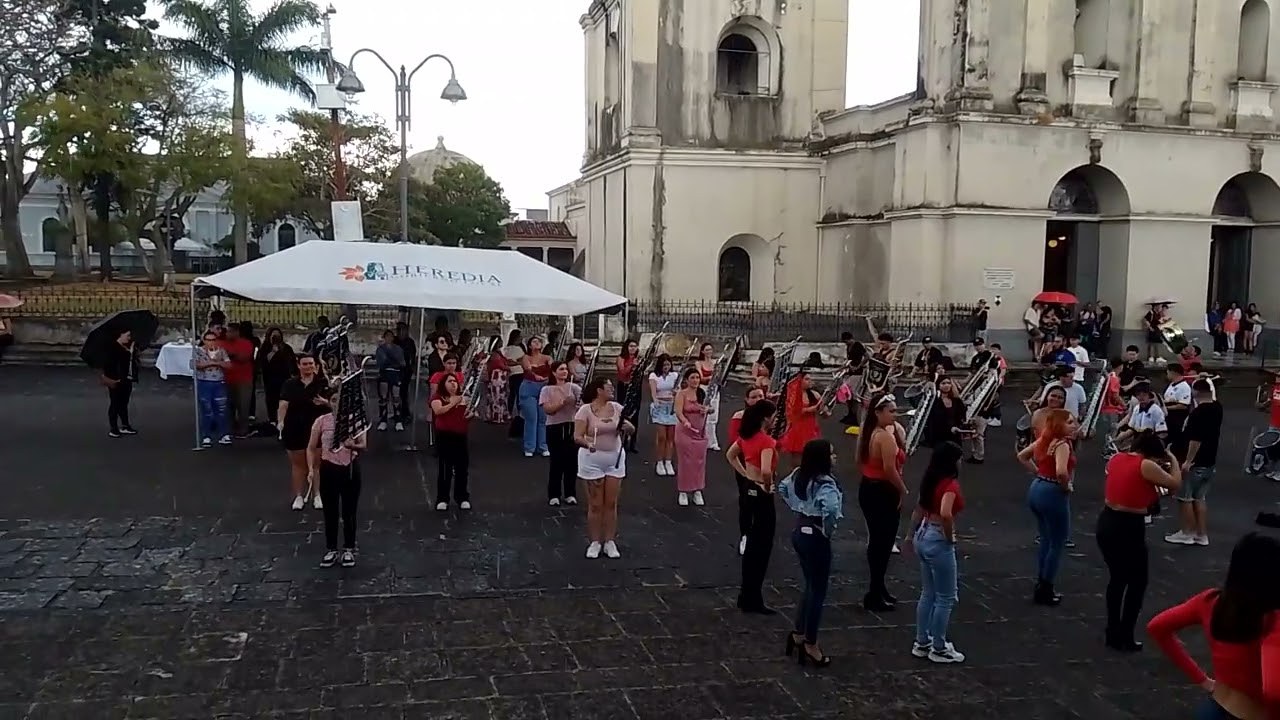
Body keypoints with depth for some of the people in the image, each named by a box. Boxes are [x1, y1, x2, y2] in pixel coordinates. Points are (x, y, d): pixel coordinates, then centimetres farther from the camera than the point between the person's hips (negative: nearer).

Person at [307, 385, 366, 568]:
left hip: (350, 469, -1)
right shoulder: (321, 421, -4)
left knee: (349, 512, 7)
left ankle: (349, 550, 20)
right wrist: (311, 469, -13)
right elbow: (311, 448, 0)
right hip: (329, 469, 1)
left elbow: (363, 446, -10)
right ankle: (331, 550, 22)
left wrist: (353, 446, -32)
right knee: (330, 512, 9)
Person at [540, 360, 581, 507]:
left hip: (572, 426, 2)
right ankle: (554, 495, 13)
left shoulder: (573, 387, 4)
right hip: (554, 428, -2)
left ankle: (570, 494, 18)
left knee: (572, 460, 6)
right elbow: (548, 409, -12)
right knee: (556, 461, 2)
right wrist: (563, 402, -24)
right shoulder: (547, 390, -2)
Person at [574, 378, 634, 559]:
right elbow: (577, 437, -15)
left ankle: (610, 542, 15)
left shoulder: (617, 408, 1)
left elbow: (632, 428, 5)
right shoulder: (585, 410, -11)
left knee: (611, 503, 7)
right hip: (592, 460, -4)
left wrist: (627, 427, -18)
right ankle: (595, 542, 14)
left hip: (615, 458, 4)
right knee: (595, 504, 3)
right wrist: (587, 444, -36)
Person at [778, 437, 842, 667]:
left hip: (799, 533, 9)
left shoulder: (799, 475, 2)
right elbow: (830, 509, -42)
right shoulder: (825, 483, -24)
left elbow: (783, 489, 19)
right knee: (818, 591, 5)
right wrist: (828, 530, -23)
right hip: (816, 538, -9)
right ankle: (810, 647, 14)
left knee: (810, 586, 23)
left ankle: (798, 635, 32)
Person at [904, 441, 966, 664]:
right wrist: (950, 537, -20)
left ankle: (922, 643, 27)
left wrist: (911, 535, 26)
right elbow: (945, 513, -36)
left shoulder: (931, 481, 6)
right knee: (946, 598, 5)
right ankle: (939, 649, 14)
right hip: (939, 542, -9)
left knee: (928, 594, 19)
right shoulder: (950, 484, -20)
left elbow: (920, 509, 16)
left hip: (924, 537, 9)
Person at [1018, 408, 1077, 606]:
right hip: (1053, 494, -9)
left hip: (1036, 489, 9)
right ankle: (1045, 591, 10)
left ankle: (1041, 586, 28)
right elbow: (1061, 471, -34)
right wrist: (1066, 487, -15)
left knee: (1046, 539, 21)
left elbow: (1022, 456, 21)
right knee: (1058, 543, 4)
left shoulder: (1044, 440, 8)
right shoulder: (1062, 444, -18)